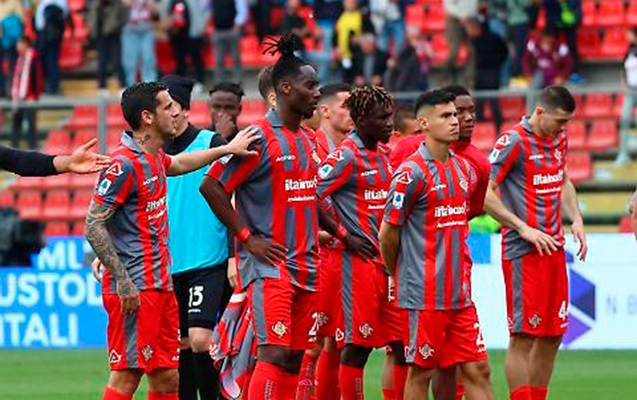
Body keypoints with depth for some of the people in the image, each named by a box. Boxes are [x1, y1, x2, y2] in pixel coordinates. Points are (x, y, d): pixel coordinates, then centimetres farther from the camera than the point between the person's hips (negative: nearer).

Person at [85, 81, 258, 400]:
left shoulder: (154, 157, 13)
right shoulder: (125, 164, -15)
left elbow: (178, 164, 39)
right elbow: (93, 226, -18)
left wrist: (227, 149, 39)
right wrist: (122, 281, -21)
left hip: (160, 285, 9)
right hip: (134, 290, -9)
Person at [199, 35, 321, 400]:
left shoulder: (309, 140, 14)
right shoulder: (259, 137, -11)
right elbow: (211, 186, -12)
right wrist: (247, 238, -12)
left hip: (305, 267, 8)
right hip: (269, 264, -8)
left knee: (295, 358, 6)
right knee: (275, 354, -16)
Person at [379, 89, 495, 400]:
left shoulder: (465, 169, 12)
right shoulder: (412, 172, -11)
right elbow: (388, 233, -6)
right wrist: (398, 276, 6)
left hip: (459, 291, 7)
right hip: (425, 294, -7)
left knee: (478, 369, 4)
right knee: (421, 372, -1)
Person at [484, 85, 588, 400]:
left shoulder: (558, 138, 12)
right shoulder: (514, 141, -12)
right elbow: (485, 193, -15)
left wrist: (576, 219, 13)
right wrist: (524, 229, -17)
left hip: (553, 248, 8)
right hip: (523, 252, -8)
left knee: (552, 336, 9)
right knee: (523, 337, -7)